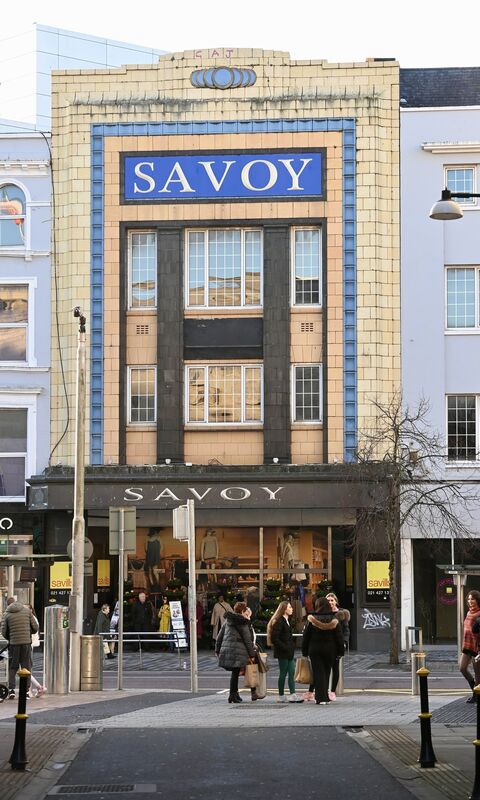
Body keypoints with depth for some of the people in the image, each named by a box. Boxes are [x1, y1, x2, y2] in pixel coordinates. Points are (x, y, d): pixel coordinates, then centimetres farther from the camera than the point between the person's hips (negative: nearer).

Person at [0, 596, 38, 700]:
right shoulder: (27, 610, 2)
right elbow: (35, 628, 1)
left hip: (13, 644, 0)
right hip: (26, 642, 0)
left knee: (12, 668, 10)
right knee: (27, 666, 8)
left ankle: (11, 690, 2)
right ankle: (26, 690, 4)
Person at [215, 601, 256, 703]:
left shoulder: (227, 621, 15)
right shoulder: (242, 622, -4)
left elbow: (219, 636, 18)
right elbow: (248, 639, -4)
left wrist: (217, 650, 25)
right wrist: (251, 654, 0)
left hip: (225, 649, 6)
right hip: (237, 651, -6)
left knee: (235, 673, 16)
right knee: (235, 673, -2)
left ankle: (234, 693, 19)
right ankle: (233, 695, -2)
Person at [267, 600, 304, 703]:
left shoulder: (287, 621, 16)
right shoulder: (279, 622, -14)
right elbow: (274, 638, -19)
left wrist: (292, 646, 11)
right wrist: (284, 647, -19)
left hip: (289, 652, 9)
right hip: (283, 653, -9)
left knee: (291, 673, 2)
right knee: (283, 673, -2)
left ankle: (292, 695, 0)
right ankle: (281, 696, 6)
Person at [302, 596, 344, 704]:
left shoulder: (311, 620, -7)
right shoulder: (334, 620, -3)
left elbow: (306, 637, -2)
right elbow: (339, 637, -1)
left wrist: (304, 651, 6)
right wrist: (340, 651, 5)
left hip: (315, 650, -2)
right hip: (330, 650, 2)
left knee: (318, 673, 1)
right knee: (326, 672, 14)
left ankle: (321, 698, -6)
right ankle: (325, 696, 19)